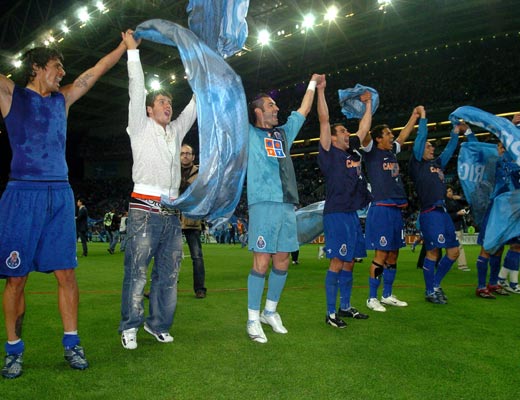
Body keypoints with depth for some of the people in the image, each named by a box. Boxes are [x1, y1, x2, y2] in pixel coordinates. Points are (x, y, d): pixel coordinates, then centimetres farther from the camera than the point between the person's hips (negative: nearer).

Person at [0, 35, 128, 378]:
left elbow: (98, 70, 24)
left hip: (60, 196, 3)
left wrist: (126, 45, 28)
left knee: (66, 274, 2)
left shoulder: (63, 99, 18)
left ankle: (72, 344, 12)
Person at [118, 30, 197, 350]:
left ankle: (158, 324, 17)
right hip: (145, 209, -5)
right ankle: (130, 327, 8)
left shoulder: (176, 131, 21)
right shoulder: (141, 127, 9)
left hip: (172, 213, 5)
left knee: (168, 274, 6)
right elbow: (137, 90, 2)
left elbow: (196, 104, 23)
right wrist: (132, 50, 3)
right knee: (137, 272, -4)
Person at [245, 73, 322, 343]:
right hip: (263, 203, -6)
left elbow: (304, 110, 35)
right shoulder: (248, 134, 8)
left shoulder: (284, 133, 23)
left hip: (288, 205, 6)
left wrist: (313, 83, 42)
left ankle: (270, 311, 25)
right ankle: (253, 319, 5)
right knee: (262, 262, -7)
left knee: (282, 261, 8)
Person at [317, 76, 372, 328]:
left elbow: (364, 128, 28)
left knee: (349, 262, 12)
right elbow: (324, 120, -9)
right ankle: (330, 313, 1)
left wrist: (368, 104, 30)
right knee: (337, 262, -7)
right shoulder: (328, 153, -3)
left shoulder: (353, 152, 16)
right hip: (336, 214, -8)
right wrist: (320, 90, -11)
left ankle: (345, 307, 24)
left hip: (352, 214, 8)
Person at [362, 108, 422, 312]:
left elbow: (403, 136, 33)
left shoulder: (392, 151, 17)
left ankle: (387, 295, 23)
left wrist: (415, 116, 37)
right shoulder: (371, 151, -1)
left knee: (393, 254, 12)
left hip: (397, 209, 8)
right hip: (381, 209, -8)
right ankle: (372, 298, 5)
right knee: (381, 254, -6)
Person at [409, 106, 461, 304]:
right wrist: (422, 117, 2)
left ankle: (436, 285, 23)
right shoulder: (417, 164, 1)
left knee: (453, 251, 8)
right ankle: (430, 292, 8)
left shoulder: (437, 164, 21)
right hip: (430, 213, -8)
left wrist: (455, 131, 31)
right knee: (433, 252, -6)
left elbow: (449, 149, 32)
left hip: (443, 212, 8)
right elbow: (420, 139, -3)